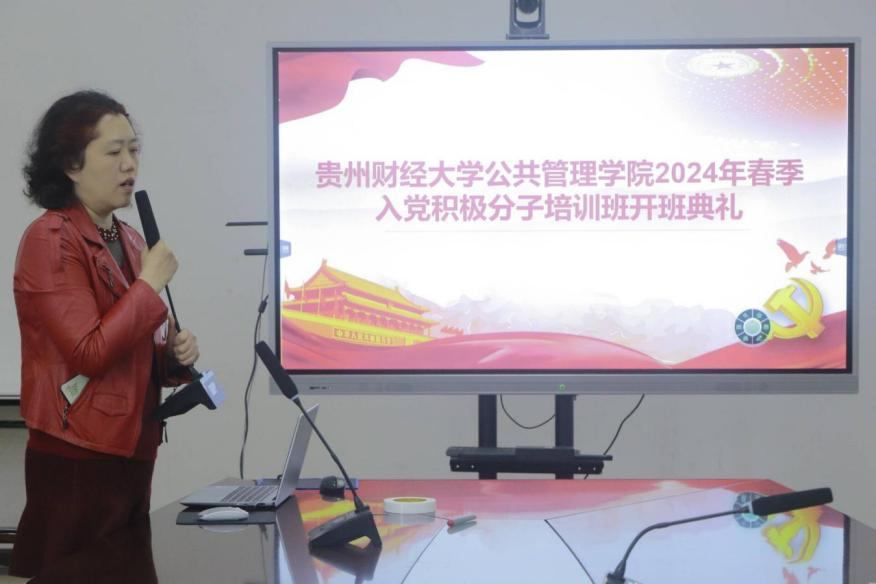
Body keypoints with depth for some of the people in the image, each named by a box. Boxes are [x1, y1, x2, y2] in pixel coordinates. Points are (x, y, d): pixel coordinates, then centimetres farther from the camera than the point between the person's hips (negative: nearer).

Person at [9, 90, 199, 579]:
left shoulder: (129, 239, 13)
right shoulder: (50, 240, -12)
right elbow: (89, 352, -21)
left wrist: (175, 355, 4)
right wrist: (152, 283, -15)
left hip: (133, 451, 8)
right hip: (77, 461, -8)